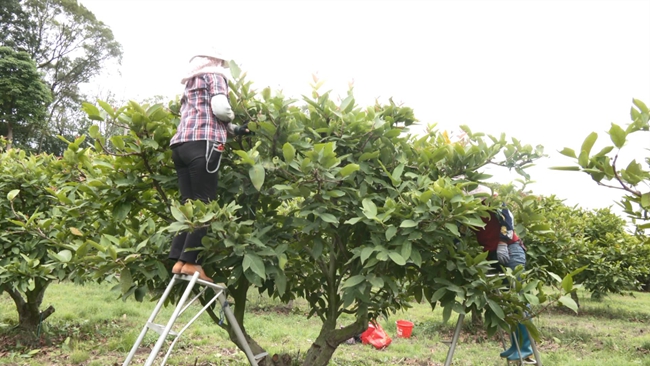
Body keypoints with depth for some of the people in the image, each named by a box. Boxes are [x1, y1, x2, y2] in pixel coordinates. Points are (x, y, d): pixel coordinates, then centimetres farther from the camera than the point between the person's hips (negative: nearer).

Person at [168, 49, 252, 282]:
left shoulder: (190, 82, 33)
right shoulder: (215, 76, 10)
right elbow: (220, 109, -7)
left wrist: (234, 130, 27)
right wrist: (232, 121, 15)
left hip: (180, 144, 7)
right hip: (202, 143, -7)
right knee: (204, 204, -9)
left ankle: (178, 260, -4)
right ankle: (190, 261, -14)